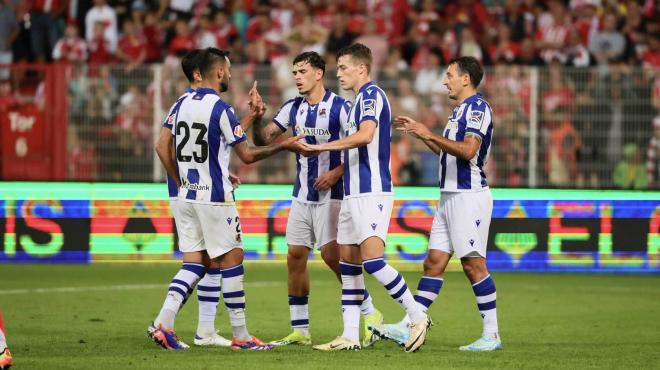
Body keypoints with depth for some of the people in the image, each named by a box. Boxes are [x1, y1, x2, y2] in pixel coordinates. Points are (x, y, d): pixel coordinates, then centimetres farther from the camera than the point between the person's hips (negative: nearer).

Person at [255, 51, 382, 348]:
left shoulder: (340, 107, -10)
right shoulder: (293, 108, 9)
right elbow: (266, 138, 6)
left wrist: (336, 173, -20)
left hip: (330, 193, -7)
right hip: (302, 195, 7)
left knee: (332, 255, -13)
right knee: (295, 258, 3)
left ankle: (371, 315, 0)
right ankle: (300, 330, 9)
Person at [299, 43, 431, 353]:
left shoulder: (371, 95, -10)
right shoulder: (359, 100, 21)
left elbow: (365, 135, -26)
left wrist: (320, 146, -23)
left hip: (371, 192, -10)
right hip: (353, 193, 10)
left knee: (372, 259, -17)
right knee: (348, 264, 7)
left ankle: (418, 317, -7)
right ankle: (349, 336, 8)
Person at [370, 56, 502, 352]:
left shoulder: (477, 108, -12)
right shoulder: (460, 110, 19)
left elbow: (468, 150, -24)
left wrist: (430, 134, -20)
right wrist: (420, 133, 21)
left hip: (469, 195, -10)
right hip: (450, 195, 10)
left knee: (473, 264, -8)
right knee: (433, 262, 6)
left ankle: (491, 335, -4)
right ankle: (408, 327, 4)